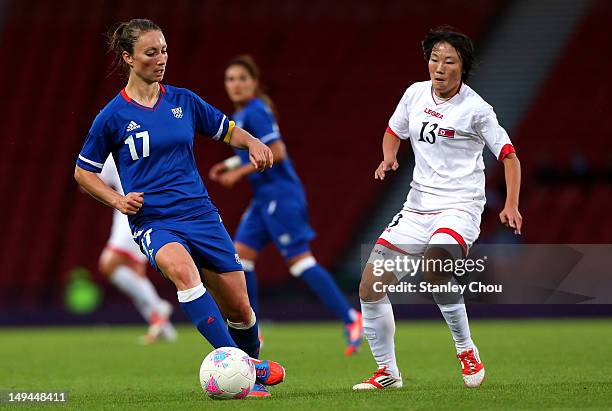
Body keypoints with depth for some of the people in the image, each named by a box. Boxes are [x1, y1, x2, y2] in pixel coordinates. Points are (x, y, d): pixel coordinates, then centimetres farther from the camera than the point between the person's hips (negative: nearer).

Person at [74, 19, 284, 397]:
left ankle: (253, 366, 32)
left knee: (240, 310, 3)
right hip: (153, 221, -4)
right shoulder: (113, 117, -2)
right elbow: (83, 173, 8)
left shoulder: (184, 101, 7)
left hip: (201, 214, 4)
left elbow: (227, 130, 21)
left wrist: (253, 143, 0)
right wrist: (118, 200, -8)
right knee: (181, 268, -37)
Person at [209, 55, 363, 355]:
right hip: (265, 197, 10)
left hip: (280, 193, -10)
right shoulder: (242, 114, 16)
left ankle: (350, 319, -7)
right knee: (241, 255, 5)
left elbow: (277, 152, -19)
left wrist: (239, 172, -15)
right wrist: (229, 165, 15)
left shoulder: (255, 112, -14)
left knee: (299, 260, -10)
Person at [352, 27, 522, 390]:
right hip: (418, 207, 6)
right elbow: (394, 131, 23)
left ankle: (466, 350, -14)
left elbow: (509, 155, -5)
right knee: (370, 288, -3)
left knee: (435, 268, -35)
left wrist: (511, 206, -18)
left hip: (460, 208, -6)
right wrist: (389, 158, 2)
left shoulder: (475, 108, -9)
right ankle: (387, 372, 14)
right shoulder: (415, 94, 6)